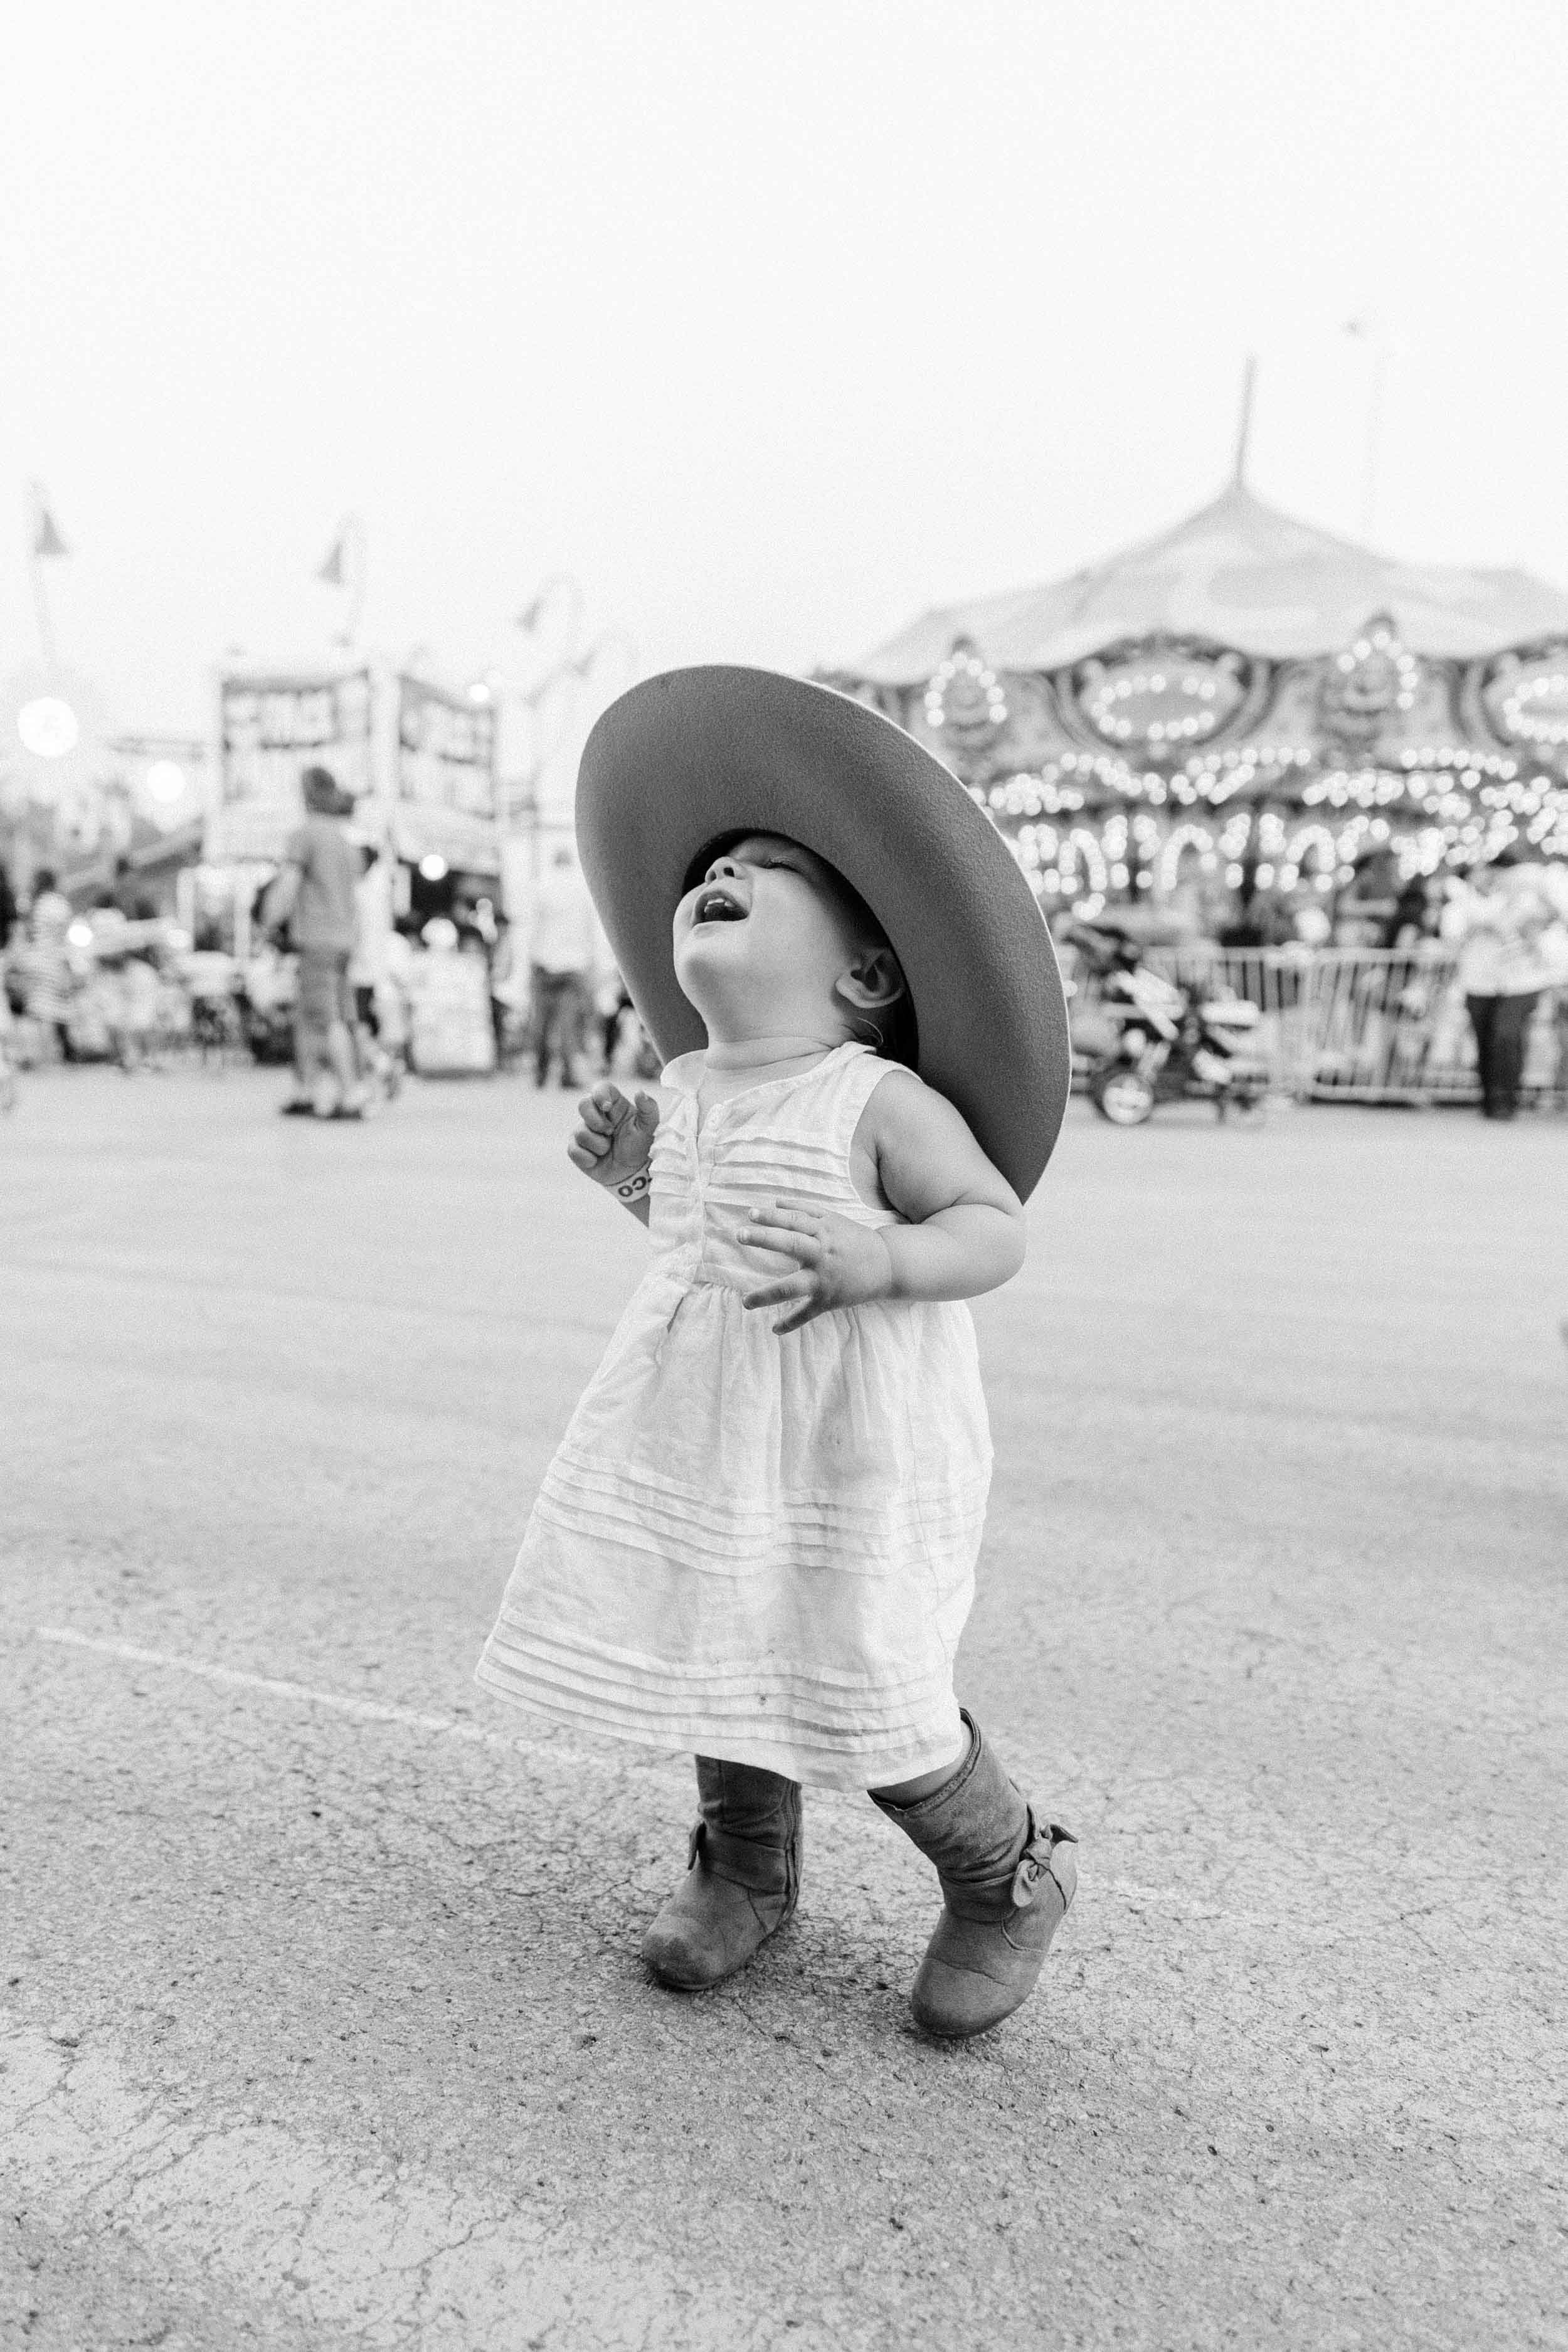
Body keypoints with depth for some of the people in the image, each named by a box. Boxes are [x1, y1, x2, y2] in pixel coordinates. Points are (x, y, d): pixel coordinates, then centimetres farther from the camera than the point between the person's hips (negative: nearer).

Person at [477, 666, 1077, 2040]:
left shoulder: (883, 1101, -15)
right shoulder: (688, 1093, 6)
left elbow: (997, 1228, -14)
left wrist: (878, 1263, -30)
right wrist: (632, 1182, 6)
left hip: (857, 1458, -6)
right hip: (704, 1438, 7)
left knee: (868, 1700, 0)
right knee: (726, 1666, 16)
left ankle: (1011, 1881, 29)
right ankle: (744, 1873, 42)